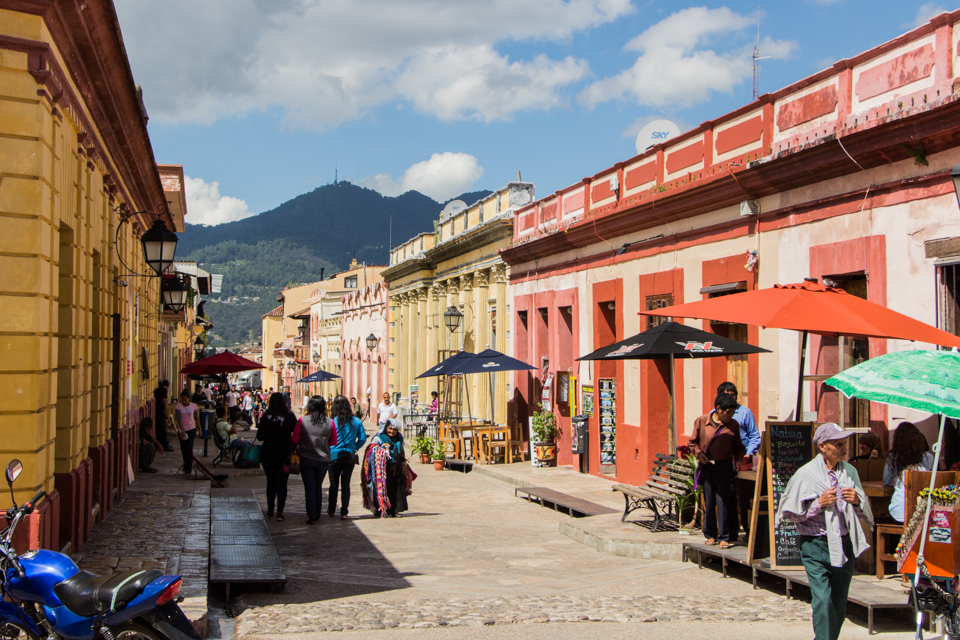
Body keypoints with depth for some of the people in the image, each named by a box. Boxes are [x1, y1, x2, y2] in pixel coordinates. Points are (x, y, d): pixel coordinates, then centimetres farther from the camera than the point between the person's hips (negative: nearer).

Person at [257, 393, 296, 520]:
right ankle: (280, 511, -5)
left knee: (271, 481, 14)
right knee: (282, 483, 4)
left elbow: (260, 436, -8)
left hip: (268, 453, 0)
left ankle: (270, 510, 19)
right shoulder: (290, 416, -6)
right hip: (284, 453, 0)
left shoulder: (266, 417, -8)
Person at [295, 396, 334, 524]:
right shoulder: (329, 423, -7)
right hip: (323, 460, 2)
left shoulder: (302, 421, -12)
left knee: (310, 488, 6)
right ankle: (317, 516, 24)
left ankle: (312, 517, 3)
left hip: (306, 459, -2)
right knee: (318, 487, 18)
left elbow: (295, 440, -6)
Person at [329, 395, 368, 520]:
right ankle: (344, 512, 5)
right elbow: (363, 439, 0)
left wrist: (328, 453, 6)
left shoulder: (332, 422, -13)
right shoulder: (357, 422, -3)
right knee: (346, 484, 7)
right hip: (350, 457, 2)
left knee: (334, 484, 13)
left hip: (334, 456, -2)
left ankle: (331, 510, 25)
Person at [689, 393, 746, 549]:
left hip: (724, 466, 0)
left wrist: (739, 458, -3)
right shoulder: (701, 421, -1)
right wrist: (698, 453, -9)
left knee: (723, 501, -5)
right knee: (708, 501, 5)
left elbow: (738, 446, 14)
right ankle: (710, 535, 18)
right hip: (706, 465, 0)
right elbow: (693, 442, 8)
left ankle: (724, 537, 1)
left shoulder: (733, 425, 4)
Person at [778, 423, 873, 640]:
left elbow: (864, 513, 17)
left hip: (845, 546, 5)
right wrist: (819, 503, -16)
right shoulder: (806, 474, -5)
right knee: (823, 601, -16)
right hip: (816, 546, -4)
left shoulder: (850, 471, 9)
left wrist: (857, 500, -5)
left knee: (839, 605, 10)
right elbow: (791, 513, -5)